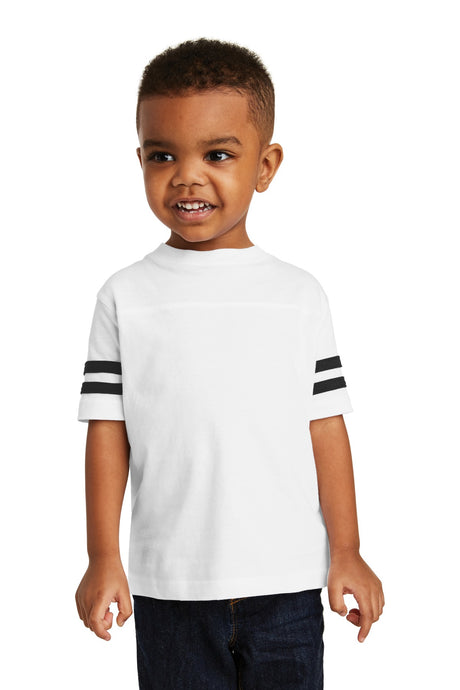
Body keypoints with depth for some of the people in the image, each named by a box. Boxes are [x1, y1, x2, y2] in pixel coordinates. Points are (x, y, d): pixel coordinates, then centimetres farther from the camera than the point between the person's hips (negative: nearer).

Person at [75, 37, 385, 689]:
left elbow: (327, 428, 3)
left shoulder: (301, 295, 2)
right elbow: (108, 431, 1)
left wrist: (346, 551, 3)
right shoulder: (126, 296, 1)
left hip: (287, 584, 1)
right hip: (169, 587, 0)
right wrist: (103, 559, -1)